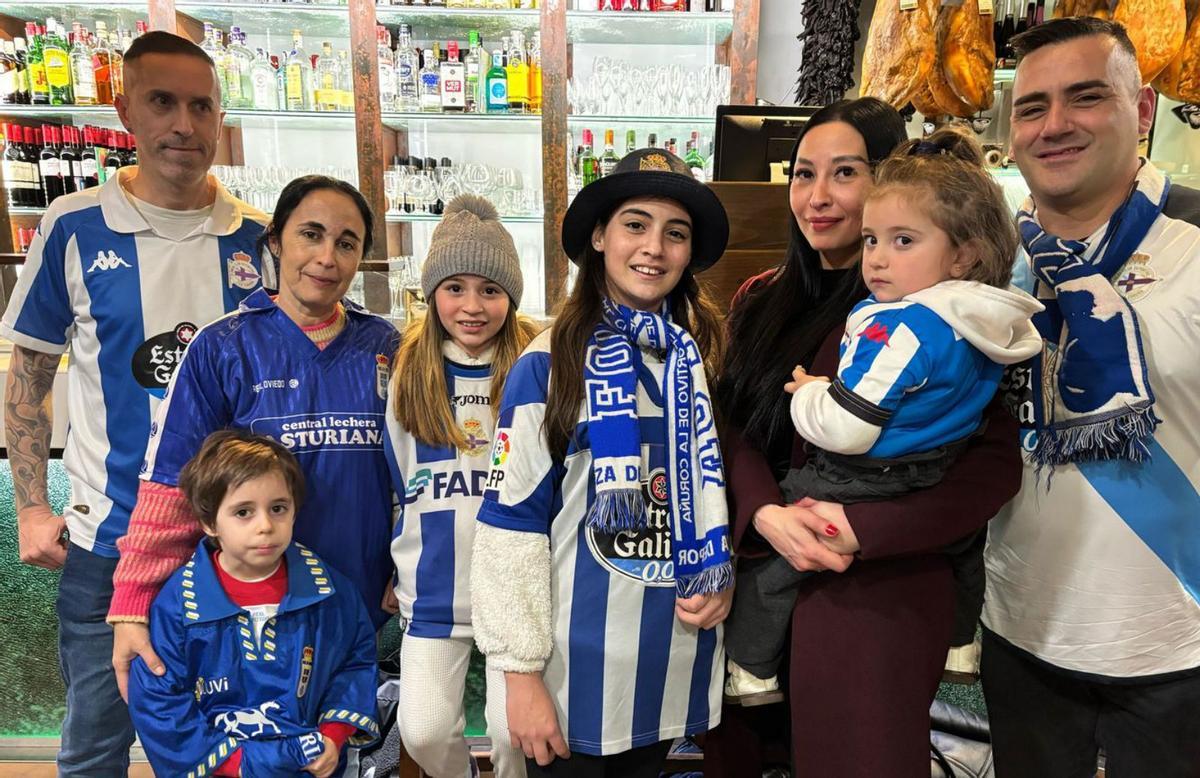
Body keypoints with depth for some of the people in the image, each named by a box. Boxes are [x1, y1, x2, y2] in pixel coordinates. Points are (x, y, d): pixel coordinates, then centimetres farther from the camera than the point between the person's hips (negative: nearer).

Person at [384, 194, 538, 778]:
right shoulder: (406, 371, 0)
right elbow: (396, 479, 10)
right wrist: (404, 565, 13)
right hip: (434, 590, 2)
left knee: (515, 729, -1)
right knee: (423, 730, 4)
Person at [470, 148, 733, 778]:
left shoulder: (701, 359, 1)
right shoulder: (549, 365, -12)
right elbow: (511, 520, -11)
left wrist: (720, 579, -3)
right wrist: (521, 670, -12)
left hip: (677, 655, 5)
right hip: (578, 662, -4)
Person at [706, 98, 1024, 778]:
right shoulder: (761, 302, 9)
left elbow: (997, 460, -15)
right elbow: (735, 426, 2)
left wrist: (860, 530, -23)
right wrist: (766, 514, -17)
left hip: (880, 590, -5)